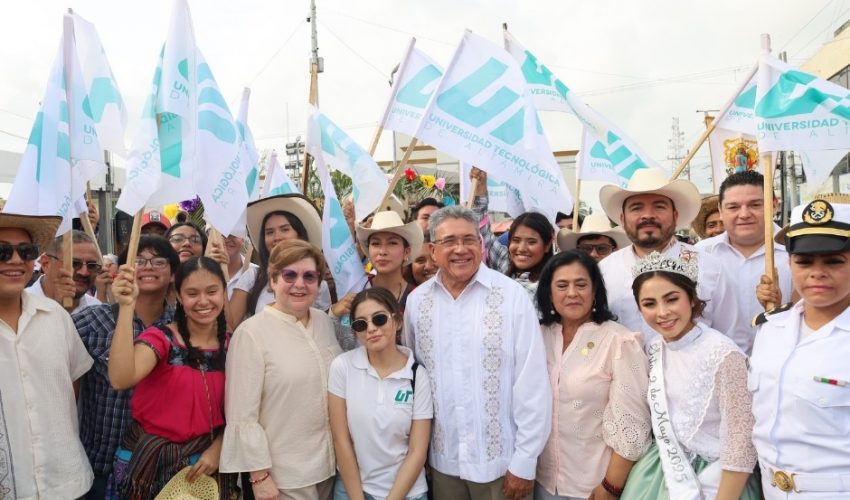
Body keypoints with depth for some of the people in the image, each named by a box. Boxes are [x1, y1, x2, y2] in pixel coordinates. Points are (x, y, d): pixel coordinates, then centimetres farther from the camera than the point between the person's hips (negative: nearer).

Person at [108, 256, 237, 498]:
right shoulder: (161, 338, -11)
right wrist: (127, 306, -33)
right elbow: (120, 379, -30)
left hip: (204, 464, 2)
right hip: (150, 459, -2)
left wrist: (218, 448, -10)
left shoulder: (233, 346, -3)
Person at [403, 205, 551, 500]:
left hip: (500, 458, -3)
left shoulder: (512, 295, -12)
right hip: (442, 459, 3)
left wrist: (525, 461, -9)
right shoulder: (417, 301, -1)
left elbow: (532, 383, -11)